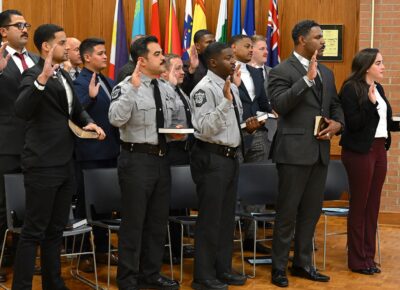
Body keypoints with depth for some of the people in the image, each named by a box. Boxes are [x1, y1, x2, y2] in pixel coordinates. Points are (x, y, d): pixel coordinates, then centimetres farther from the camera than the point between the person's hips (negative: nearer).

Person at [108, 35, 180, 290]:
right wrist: (133, 87, -30)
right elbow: (116, 119, -28)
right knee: (134, 221, 1)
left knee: (158, 220, 15)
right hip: (137, 160, -7)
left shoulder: (167, 90, 10)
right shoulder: (127, 87, -12)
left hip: (162, 158, 7)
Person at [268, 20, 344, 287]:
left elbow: (336, 105, 21)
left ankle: (303, 263, 25)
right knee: (288, 212, 1)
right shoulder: (282, 71, -7)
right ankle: (279, 267, 12)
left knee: (311, 211, 13)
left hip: (320, 152, 7)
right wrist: (307, 79, -24)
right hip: (295, 152, -7)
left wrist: (338, 124, -1)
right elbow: (279, 105, -21)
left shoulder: (327, 73, 15)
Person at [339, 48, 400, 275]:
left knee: (373, 205, 10)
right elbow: (353, 123, -17)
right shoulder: (351, 89, -11)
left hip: (379, 149, 7)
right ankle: (358, 260, 11)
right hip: (360, 151, -7)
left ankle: (368, 256, 20)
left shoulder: (378, 88, 11)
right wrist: (370, 103, -24)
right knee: (359, 205, 2)